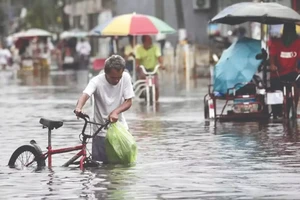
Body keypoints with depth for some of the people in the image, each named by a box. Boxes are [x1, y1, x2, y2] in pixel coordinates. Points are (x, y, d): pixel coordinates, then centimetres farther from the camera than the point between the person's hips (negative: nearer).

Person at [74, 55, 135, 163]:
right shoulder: (97, 81, -16)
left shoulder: (125, 78, -7)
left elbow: (128, 101, -7)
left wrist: (116, 112, -26)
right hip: (101, 131, -3)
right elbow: (85, 95, -33)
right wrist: (79, 108, -55)